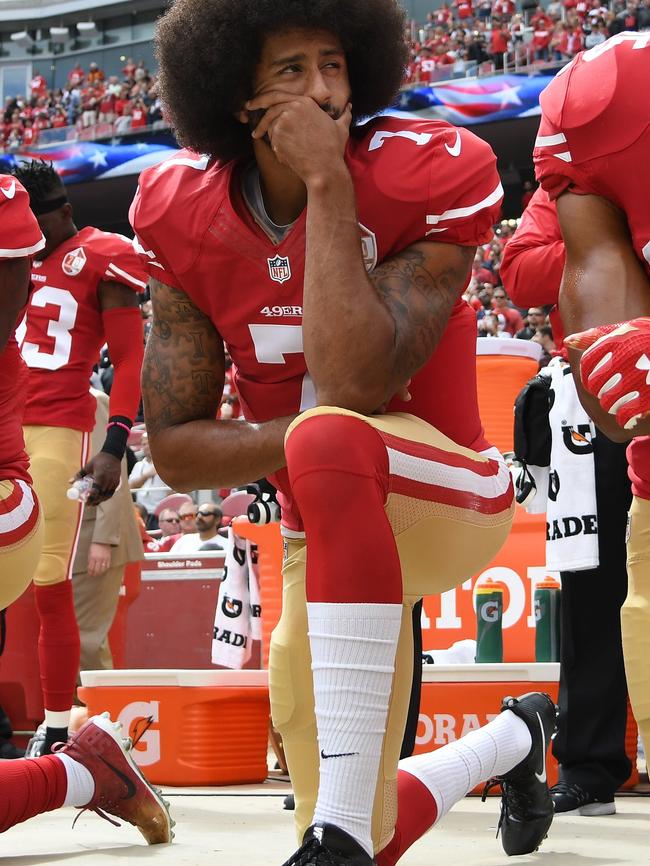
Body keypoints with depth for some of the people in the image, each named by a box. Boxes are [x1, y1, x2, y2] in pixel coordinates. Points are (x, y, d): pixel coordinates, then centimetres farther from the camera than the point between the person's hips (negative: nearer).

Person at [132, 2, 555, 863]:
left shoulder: (427, 177, -18)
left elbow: (354, 387, -31)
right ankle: (514, 740, 43)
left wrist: (328, 184, -29)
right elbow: (172, 447, -7)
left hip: (449, 497, -5)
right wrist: (303, 434, -24)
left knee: (332, 438, -41)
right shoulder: (187, 217, -7)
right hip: (333, 536, 5)